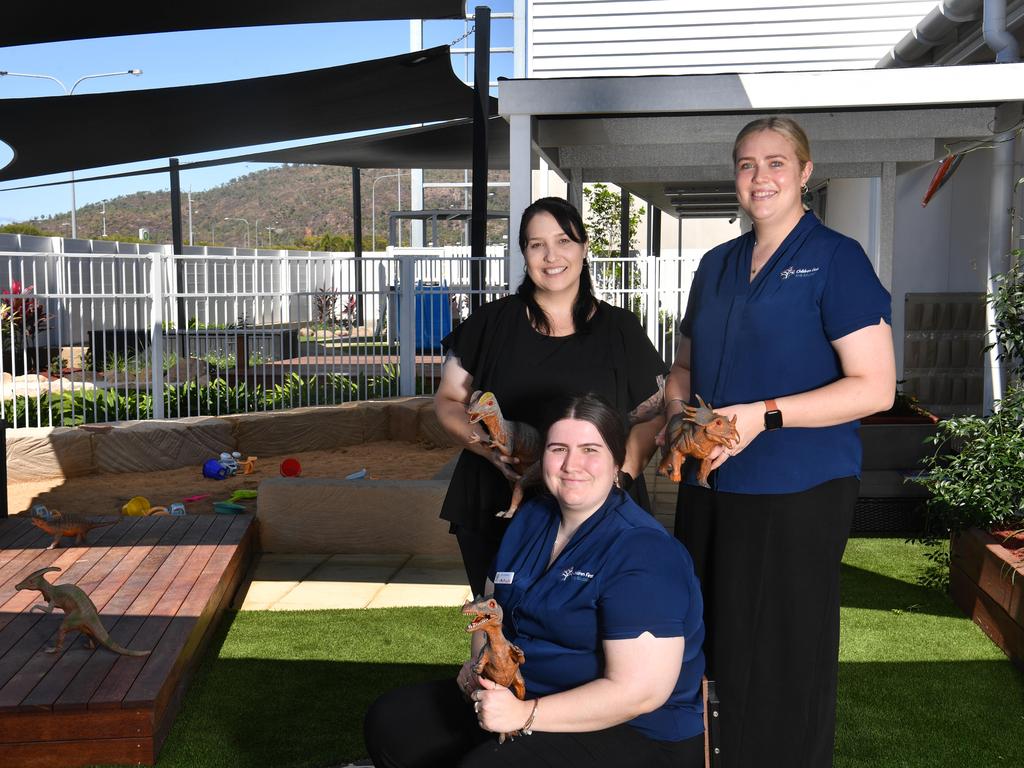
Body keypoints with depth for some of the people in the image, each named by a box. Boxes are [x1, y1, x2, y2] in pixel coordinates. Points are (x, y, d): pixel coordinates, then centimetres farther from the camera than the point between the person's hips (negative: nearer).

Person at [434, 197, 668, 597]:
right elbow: (448, 400, 8)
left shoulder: (620, 329, 5)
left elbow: (652, 414, 6)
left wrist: (621, 471, -12)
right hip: (497, 516, 1)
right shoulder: (490, 323, 5)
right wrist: (489, 447, -11)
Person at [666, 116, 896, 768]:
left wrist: (762, 414, -19)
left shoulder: (836, 260, -6)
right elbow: (686, 367, 23)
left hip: (797, 494, -6)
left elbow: (875, 387, -12)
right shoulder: (717, 265, 14)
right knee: (710, 645, 10)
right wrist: (678, 417, 1)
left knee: (781, 658, 2)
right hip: (710, 489, 6)